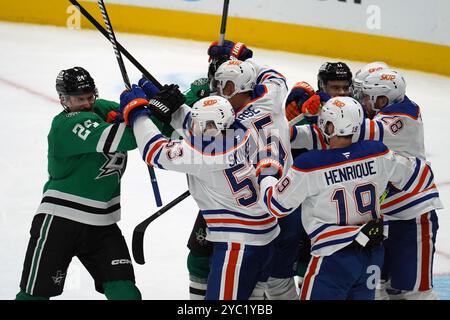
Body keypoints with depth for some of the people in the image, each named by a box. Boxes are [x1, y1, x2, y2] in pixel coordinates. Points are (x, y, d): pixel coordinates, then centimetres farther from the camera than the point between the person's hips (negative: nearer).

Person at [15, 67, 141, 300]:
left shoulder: (102, 109, 7)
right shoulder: (65, 125, -16)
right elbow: (110, 140, -29)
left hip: (101, 224, 6)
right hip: (59, 220, -6)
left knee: (125, 292, -4)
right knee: (36, 292, 0)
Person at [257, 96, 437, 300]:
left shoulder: (309, 166, -17)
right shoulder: (377, 154, -6)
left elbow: (277, 206, -4)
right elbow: (421, 177, 6)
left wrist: (266, 176, 16)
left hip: (334, 257, -5)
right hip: (373, 255, 5)